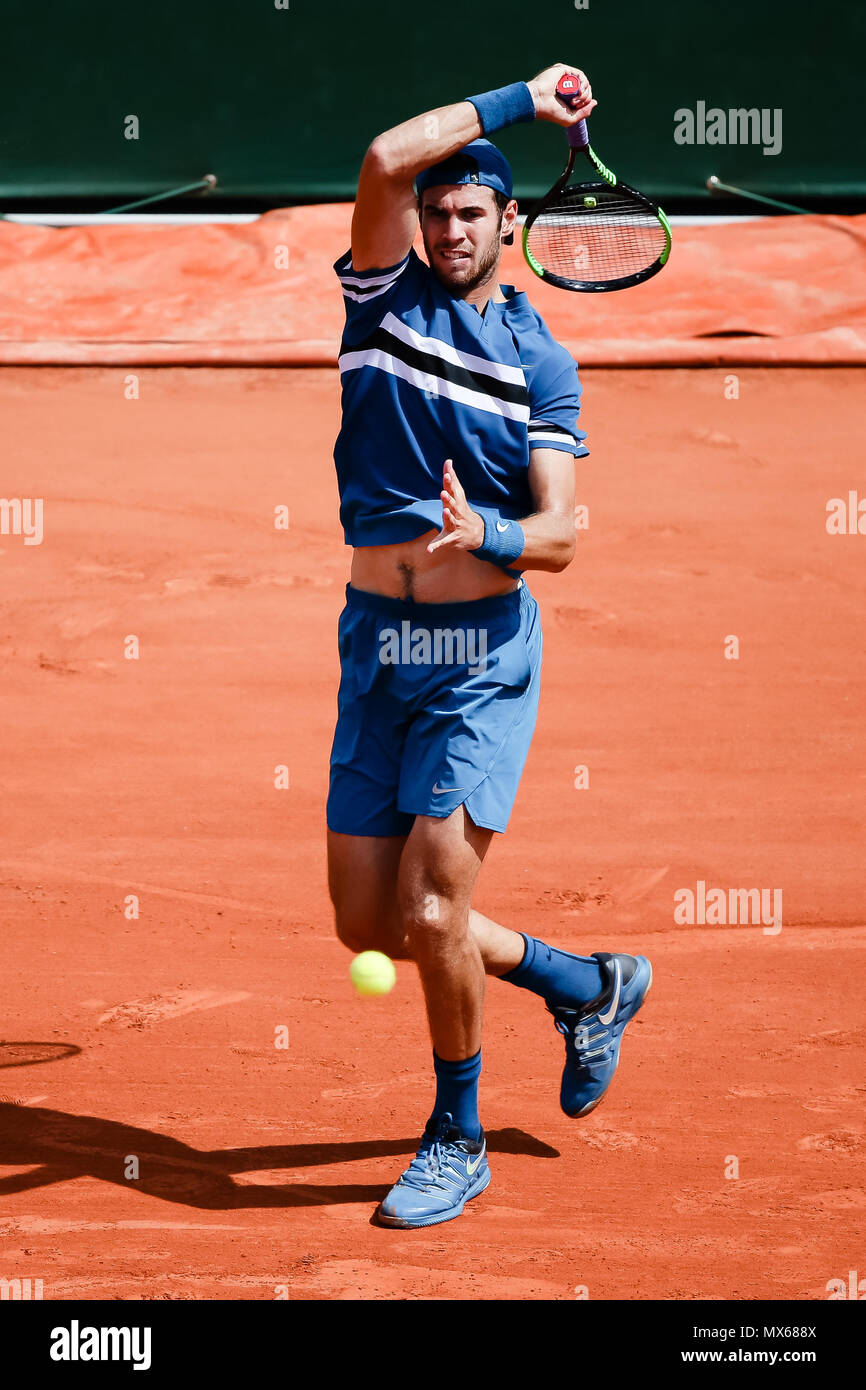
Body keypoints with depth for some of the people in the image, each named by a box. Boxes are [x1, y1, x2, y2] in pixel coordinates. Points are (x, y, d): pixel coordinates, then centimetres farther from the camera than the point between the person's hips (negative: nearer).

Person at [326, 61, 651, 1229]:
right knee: (366, 922, 6)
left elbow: (559, 534, -6)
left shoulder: (541, 360, 1)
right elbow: (386, 159, -12)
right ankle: (585, 986, 29)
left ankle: (458, 1140, 8)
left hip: (485, 652, -4)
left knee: (433, 906, -13)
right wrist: (518, 101, -5)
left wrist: (486, 533, -27)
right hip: (377, 643, 4)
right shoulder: (385, 299, 5)